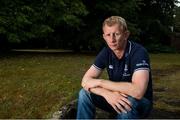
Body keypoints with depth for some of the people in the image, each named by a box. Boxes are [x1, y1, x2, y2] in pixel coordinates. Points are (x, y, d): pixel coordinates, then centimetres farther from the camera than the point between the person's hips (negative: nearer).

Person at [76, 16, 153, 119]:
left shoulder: (139, 52, -26)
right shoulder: (106, 52, -8)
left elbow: (138, 91, -40)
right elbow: (86, 80, -11)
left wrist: (100, 82, -29)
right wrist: (107, 93, -33)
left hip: (141, 102, -5)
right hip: (115, 98, 5)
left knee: (128, 102, -37)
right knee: (85, 93, -13)